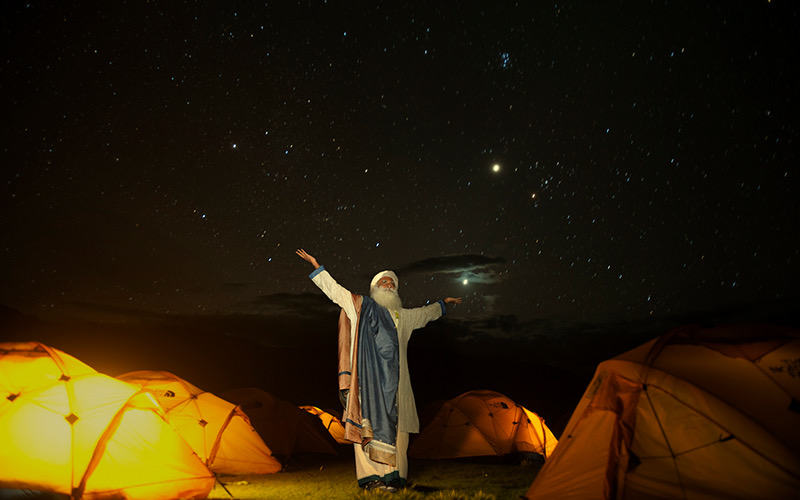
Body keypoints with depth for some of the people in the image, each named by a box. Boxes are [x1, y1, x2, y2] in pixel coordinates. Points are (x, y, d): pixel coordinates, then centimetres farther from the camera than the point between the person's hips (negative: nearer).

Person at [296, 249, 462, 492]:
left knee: (393, 424, -3)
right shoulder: (360, 305, 13)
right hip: (367, 375, -3)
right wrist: (316, 265, 15)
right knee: (368, 422, -8)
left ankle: (393, 475, 1)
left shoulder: (403, 316, 23)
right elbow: (333, 289, 16)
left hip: (393, 379, 3)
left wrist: (442, 303, 50)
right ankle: (371, 475, -4)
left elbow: (425, 313, 40)